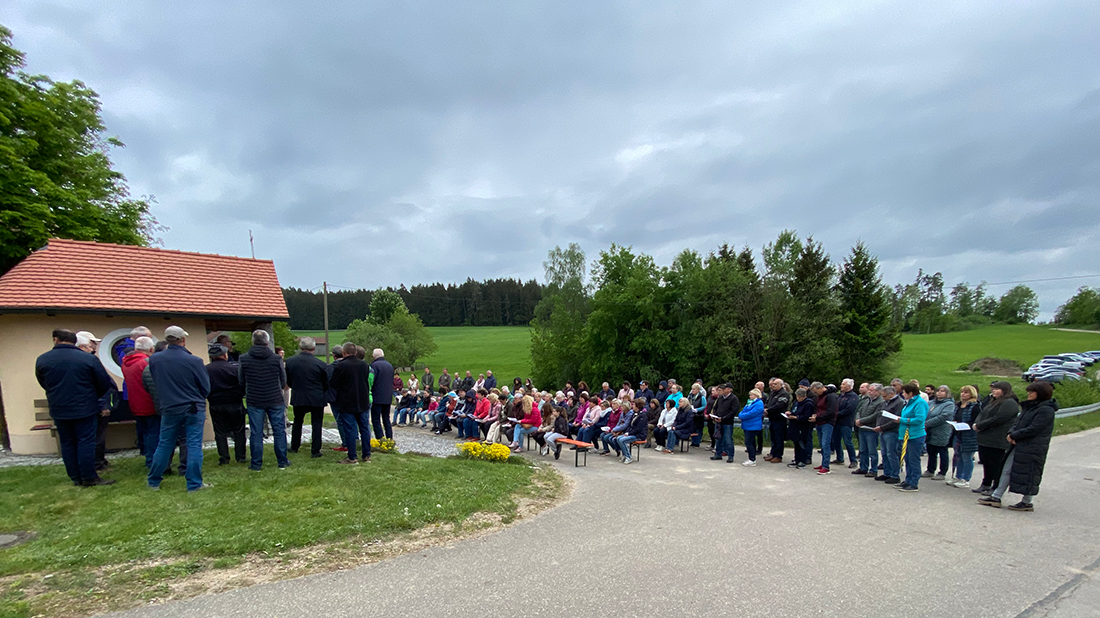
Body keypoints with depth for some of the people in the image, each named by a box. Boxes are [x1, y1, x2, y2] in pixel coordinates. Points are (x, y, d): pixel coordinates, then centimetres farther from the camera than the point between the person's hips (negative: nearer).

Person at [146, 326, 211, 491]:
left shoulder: (154, 360, -7)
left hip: (169, 410, 3)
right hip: (194, 409, -3)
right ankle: (194, 484, 6)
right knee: (194, 446, 3)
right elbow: (206, 388, -7)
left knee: (164, 445, 17)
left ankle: (154, 481, 28)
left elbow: (155, 383, 8)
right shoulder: (194, 361, -16)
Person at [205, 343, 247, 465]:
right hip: (235, 404, -2)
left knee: (220, 433, 10)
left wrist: (211, 398, 17)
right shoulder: (235, 367, -11)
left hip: (215, 406, 2)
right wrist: (240, 395, 9)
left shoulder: (205, 370, -4)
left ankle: (223, 458, 12)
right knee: (238, 431, 9)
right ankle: (240, 457, 11)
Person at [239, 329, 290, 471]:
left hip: (254, 401, 1)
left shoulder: (244, 359, -5)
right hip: (275, 400, 0)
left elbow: (241, 382, 4)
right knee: (279, 431, 8)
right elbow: (283, 382, 2)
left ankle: (256, 464, 14)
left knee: (255, 433, 8)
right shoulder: (276, 359, -7)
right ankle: (282, 462, 14)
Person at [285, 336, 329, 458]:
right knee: (316, 424, 6)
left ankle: (294, 447, 32)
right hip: (317, 399, -3)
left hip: (298, 398, 3)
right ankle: (315, 451, 7)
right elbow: (326, 384, -2)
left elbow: (288, 381, 6)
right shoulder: (320, 364, -13)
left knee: (297, 422, 22)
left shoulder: (290, 361, -5)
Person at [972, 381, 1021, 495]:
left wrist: (979, 426, -14)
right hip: (985, 439, 9)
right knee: (986, 463, 16)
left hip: (998, 442, -9)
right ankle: (986, 485, 27)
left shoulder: (1010, 403, -13)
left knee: (996, 465, 0)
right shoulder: (994, 402, 18)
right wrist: (976, 423, -5)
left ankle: (996, 488, 9)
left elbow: (997, 419, -21)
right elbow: (982, 413, 16)